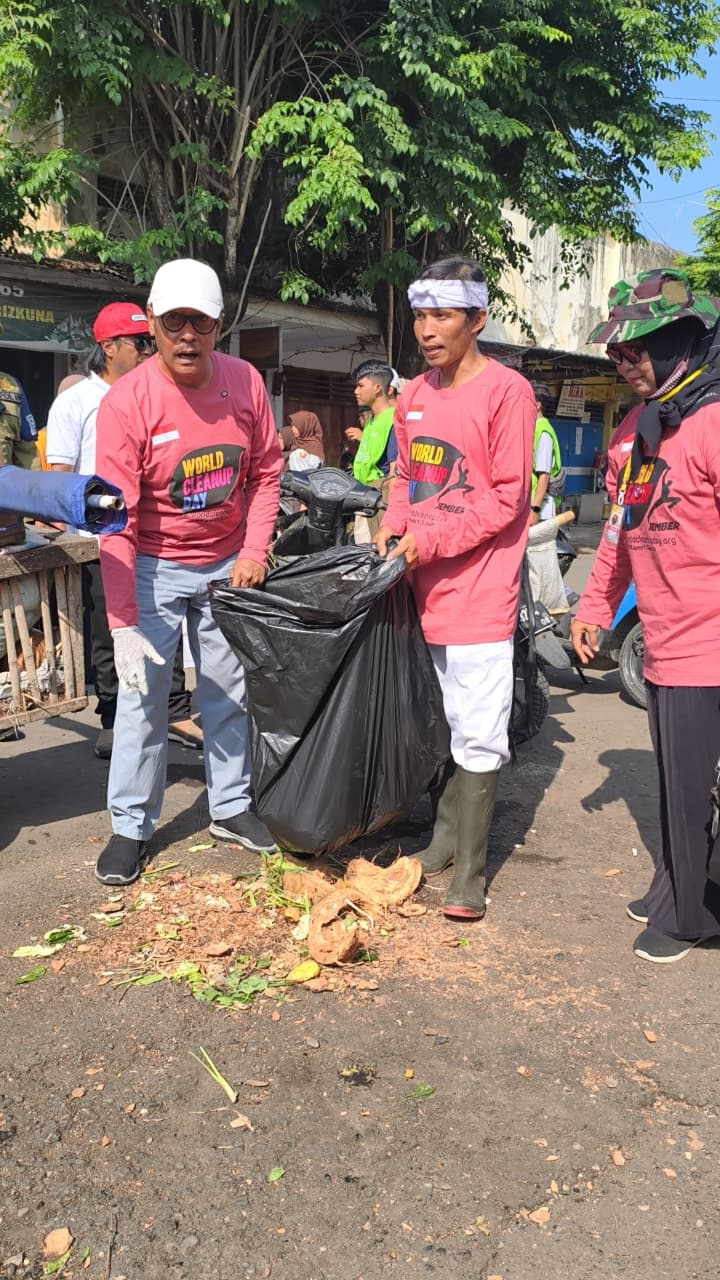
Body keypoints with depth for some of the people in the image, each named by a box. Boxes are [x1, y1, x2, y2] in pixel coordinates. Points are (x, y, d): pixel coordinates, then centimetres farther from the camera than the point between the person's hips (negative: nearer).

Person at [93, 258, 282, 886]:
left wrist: (255, 552, -9)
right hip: (153, 568, -3)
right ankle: (131, 826, 16)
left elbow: (266, 472, 3)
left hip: (227, 563, 4)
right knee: (143, 694, 0)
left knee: (229, 689, 12)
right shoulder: (126, 402, -20)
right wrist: (123, 623, -26)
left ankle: (232, 808, 28)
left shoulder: (245, 381, -9)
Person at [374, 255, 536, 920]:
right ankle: (444, 836, 30)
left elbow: (506, 498, -12)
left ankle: (468, 871, 8)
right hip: (421, 586, 7)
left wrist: (430, 542, -16)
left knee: (477, 736, -2)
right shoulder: (414, 396, 13)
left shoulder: (506, 390, -8)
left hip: (478, 590, -7)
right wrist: (392, 530, 2)